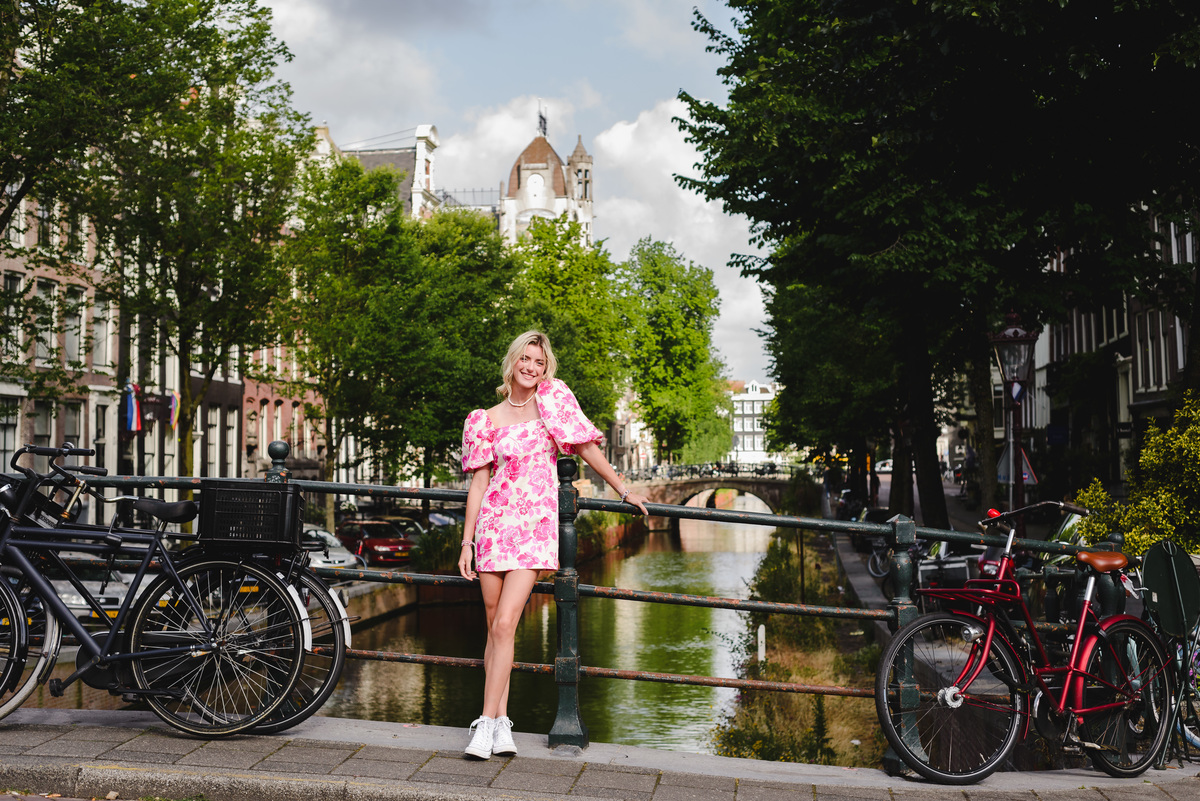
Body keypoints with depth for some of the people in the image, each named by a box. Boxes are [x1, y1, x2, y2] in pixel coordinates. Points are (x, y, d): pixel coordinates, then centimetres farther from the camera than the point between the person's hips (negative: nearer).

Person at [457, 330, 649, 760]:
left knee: (504, 624, -12)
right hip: (495, 522, 2)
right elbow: (479, 481, 7)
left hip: (537, 524, -2)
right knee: (495, 628, 4)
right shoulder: (487, 419, 6)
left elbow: (586, 448, 9)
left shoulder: (554, 399, 3)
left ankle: (488, 722, -7)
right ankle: (501, 721, 11)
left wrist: (624, 491, 11)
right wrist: (467, 542, 5)